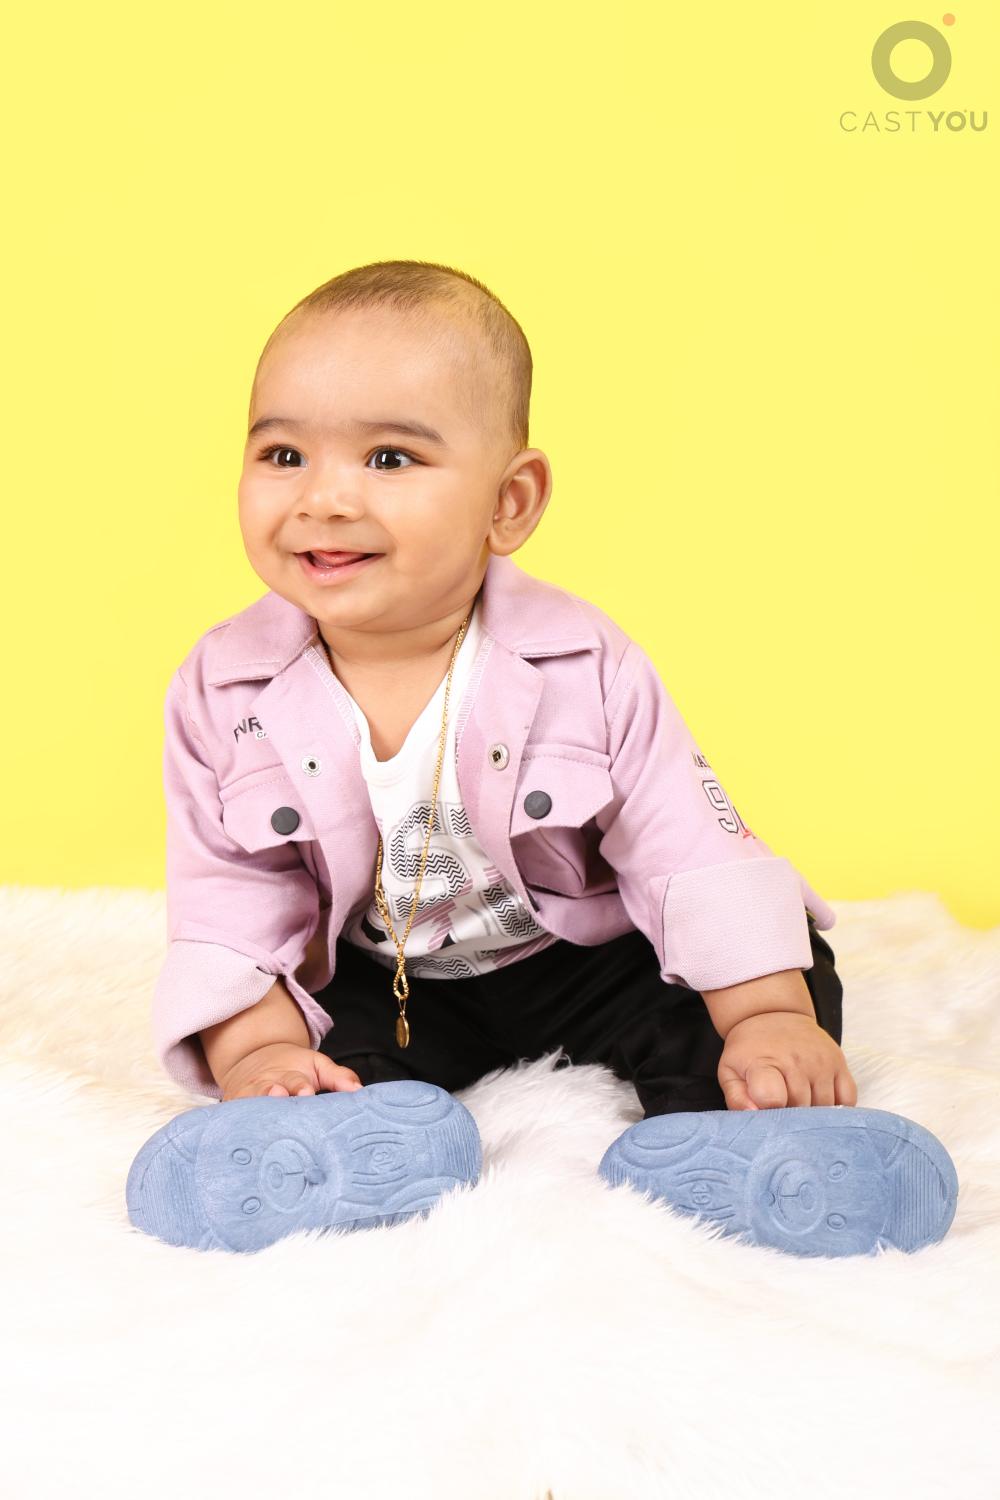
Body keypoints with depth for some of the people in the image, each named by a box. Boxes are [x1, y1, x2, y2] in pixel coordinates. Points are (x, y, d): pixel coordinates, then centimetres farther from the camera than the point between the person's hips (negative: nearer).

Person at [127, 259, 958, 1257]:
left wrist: (770, 1015, -23)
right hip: (381, 980, 1)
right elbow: (228, 901, -10)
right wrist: (256, 1050, -22)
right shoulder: (221, 690, -16)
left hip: (590, 954, -1)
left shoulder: (583, 667, -21)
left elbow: (693, 849, -17)